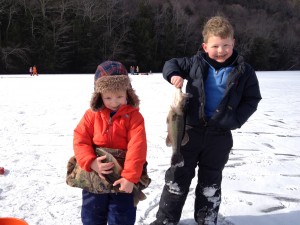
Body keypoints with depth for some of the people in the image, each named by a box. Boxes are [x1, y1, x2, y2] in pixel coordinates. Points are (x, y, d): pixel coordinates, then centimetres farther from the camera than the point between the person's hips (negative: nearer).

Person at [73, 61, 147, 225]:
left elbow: (137, 146, -16)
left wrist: (130, 176, -24)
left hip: (123, 179, -2)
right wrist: (91, 163, -22)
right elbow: (80, 141, -6)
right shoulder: (92, 115, -2)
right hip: (94, 178, 3)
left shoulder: (133, 116, -8)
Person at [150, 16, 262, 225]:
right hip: (191, 129, 0)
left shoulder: (243, 71, -5)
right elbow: (172, 63, 7)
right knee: (178, 175, 7)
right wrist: (173, 75, -16)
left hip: (220, 135, 0)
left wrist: (236, 119, -11)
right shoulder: (196, 63, -4)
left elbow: (252, 99, 2)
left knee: (210, 180, 15)